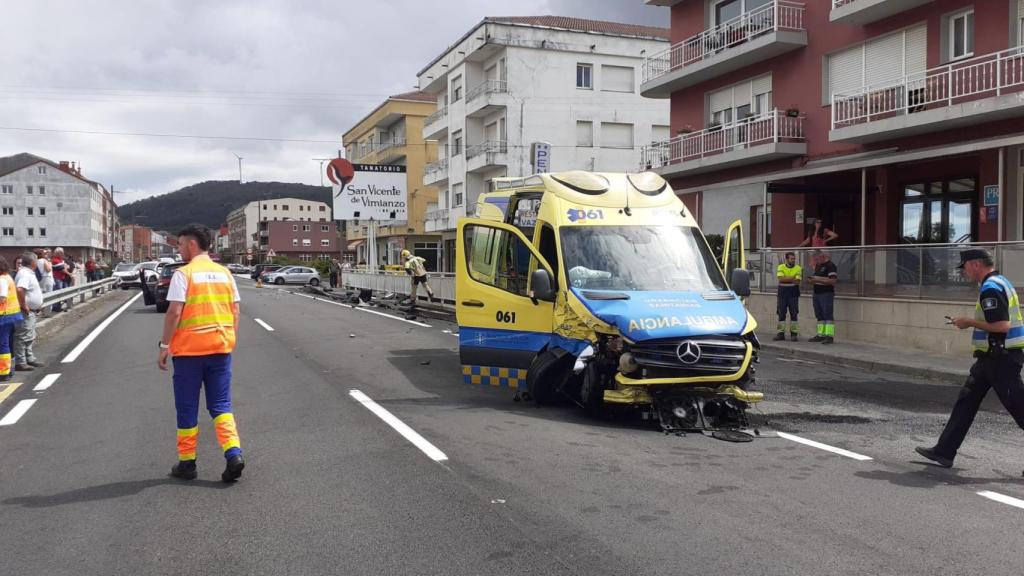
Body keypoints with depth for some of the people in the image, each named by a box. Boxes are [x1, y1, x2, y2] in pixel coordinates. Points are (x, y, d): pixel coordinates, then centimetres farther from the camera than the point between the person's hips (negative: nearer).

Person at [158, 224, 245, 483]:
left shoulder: (184, 273, -8)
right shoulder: (224, 272, 8)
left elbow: (174, 312, -13)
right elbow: (235, 311, 8)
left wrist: (164, 346, -6)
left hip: (189, 349, -4)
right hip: (221, 347, 4)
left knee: (187, 408, 8)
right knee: (220, 405, 9)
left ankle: (187, 463, 16)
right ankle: (234, 453, -8)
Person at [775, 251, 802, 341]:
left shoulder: (798, 268, 0)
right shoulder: (781, 267, 2)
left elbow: (797, 281, -12)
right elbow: (780, 278, -14)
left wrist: (786, 279, -17)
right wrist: (792, 278, -17)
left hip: (793, 295, -1)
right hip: (782, 294, 1)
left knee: (794, 314, -1)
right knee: (781, 314, 3)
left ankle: (794, 334, 4)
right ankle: (780, 333, 8)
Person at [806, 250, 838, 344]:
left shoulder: (830, 266, -11)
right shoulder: (817, 266, 16)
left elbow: (832, 281, -19)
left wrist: (818, 279, -22)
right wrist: (812, 280, 4)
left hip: (827, 294, -9)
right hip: (817, 294, 9)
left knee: (828, 315, -10)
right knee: (819, 316, 10)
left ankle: (829, 336, -11)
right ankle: (820, 335, 15)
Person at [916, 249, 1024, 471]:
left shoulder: (990, 288, -18)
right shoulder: (1000, 282, 15)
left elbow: (1002, 325, -26)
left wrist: (969, 322, -15)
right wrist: (970, 322, 13)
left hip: (1000, 359, -11)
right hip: (992, 358, 11)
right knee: (966, 401, 11)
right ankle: (944, 452, 14)